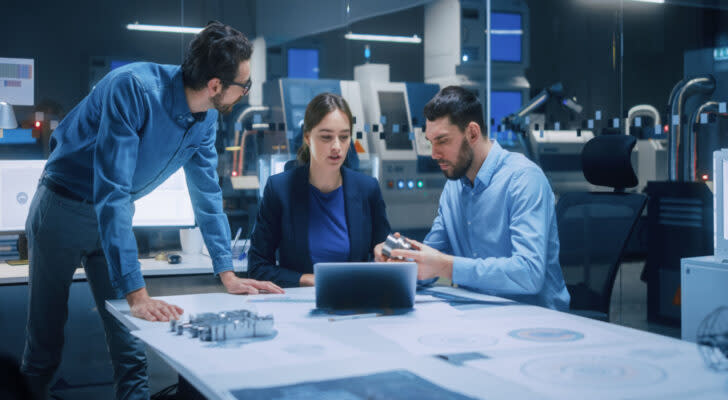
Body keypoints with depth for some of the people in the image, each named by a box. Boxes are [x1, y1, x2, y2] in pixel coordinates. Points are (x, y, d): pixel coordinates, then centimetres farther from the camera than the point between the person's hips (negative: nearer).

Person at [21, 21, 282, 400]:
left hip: (115, 215, 6)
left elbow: (207, 194, 1)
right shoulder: (134, 88, -33)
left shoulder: (206, 118, -9)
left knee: (131, 344, 2)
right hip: (64, 208, -5)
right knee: (45, 337, 8)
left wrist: (228, 275, -3)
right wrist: (137, 294, -41)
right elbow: (111, 192, -37)